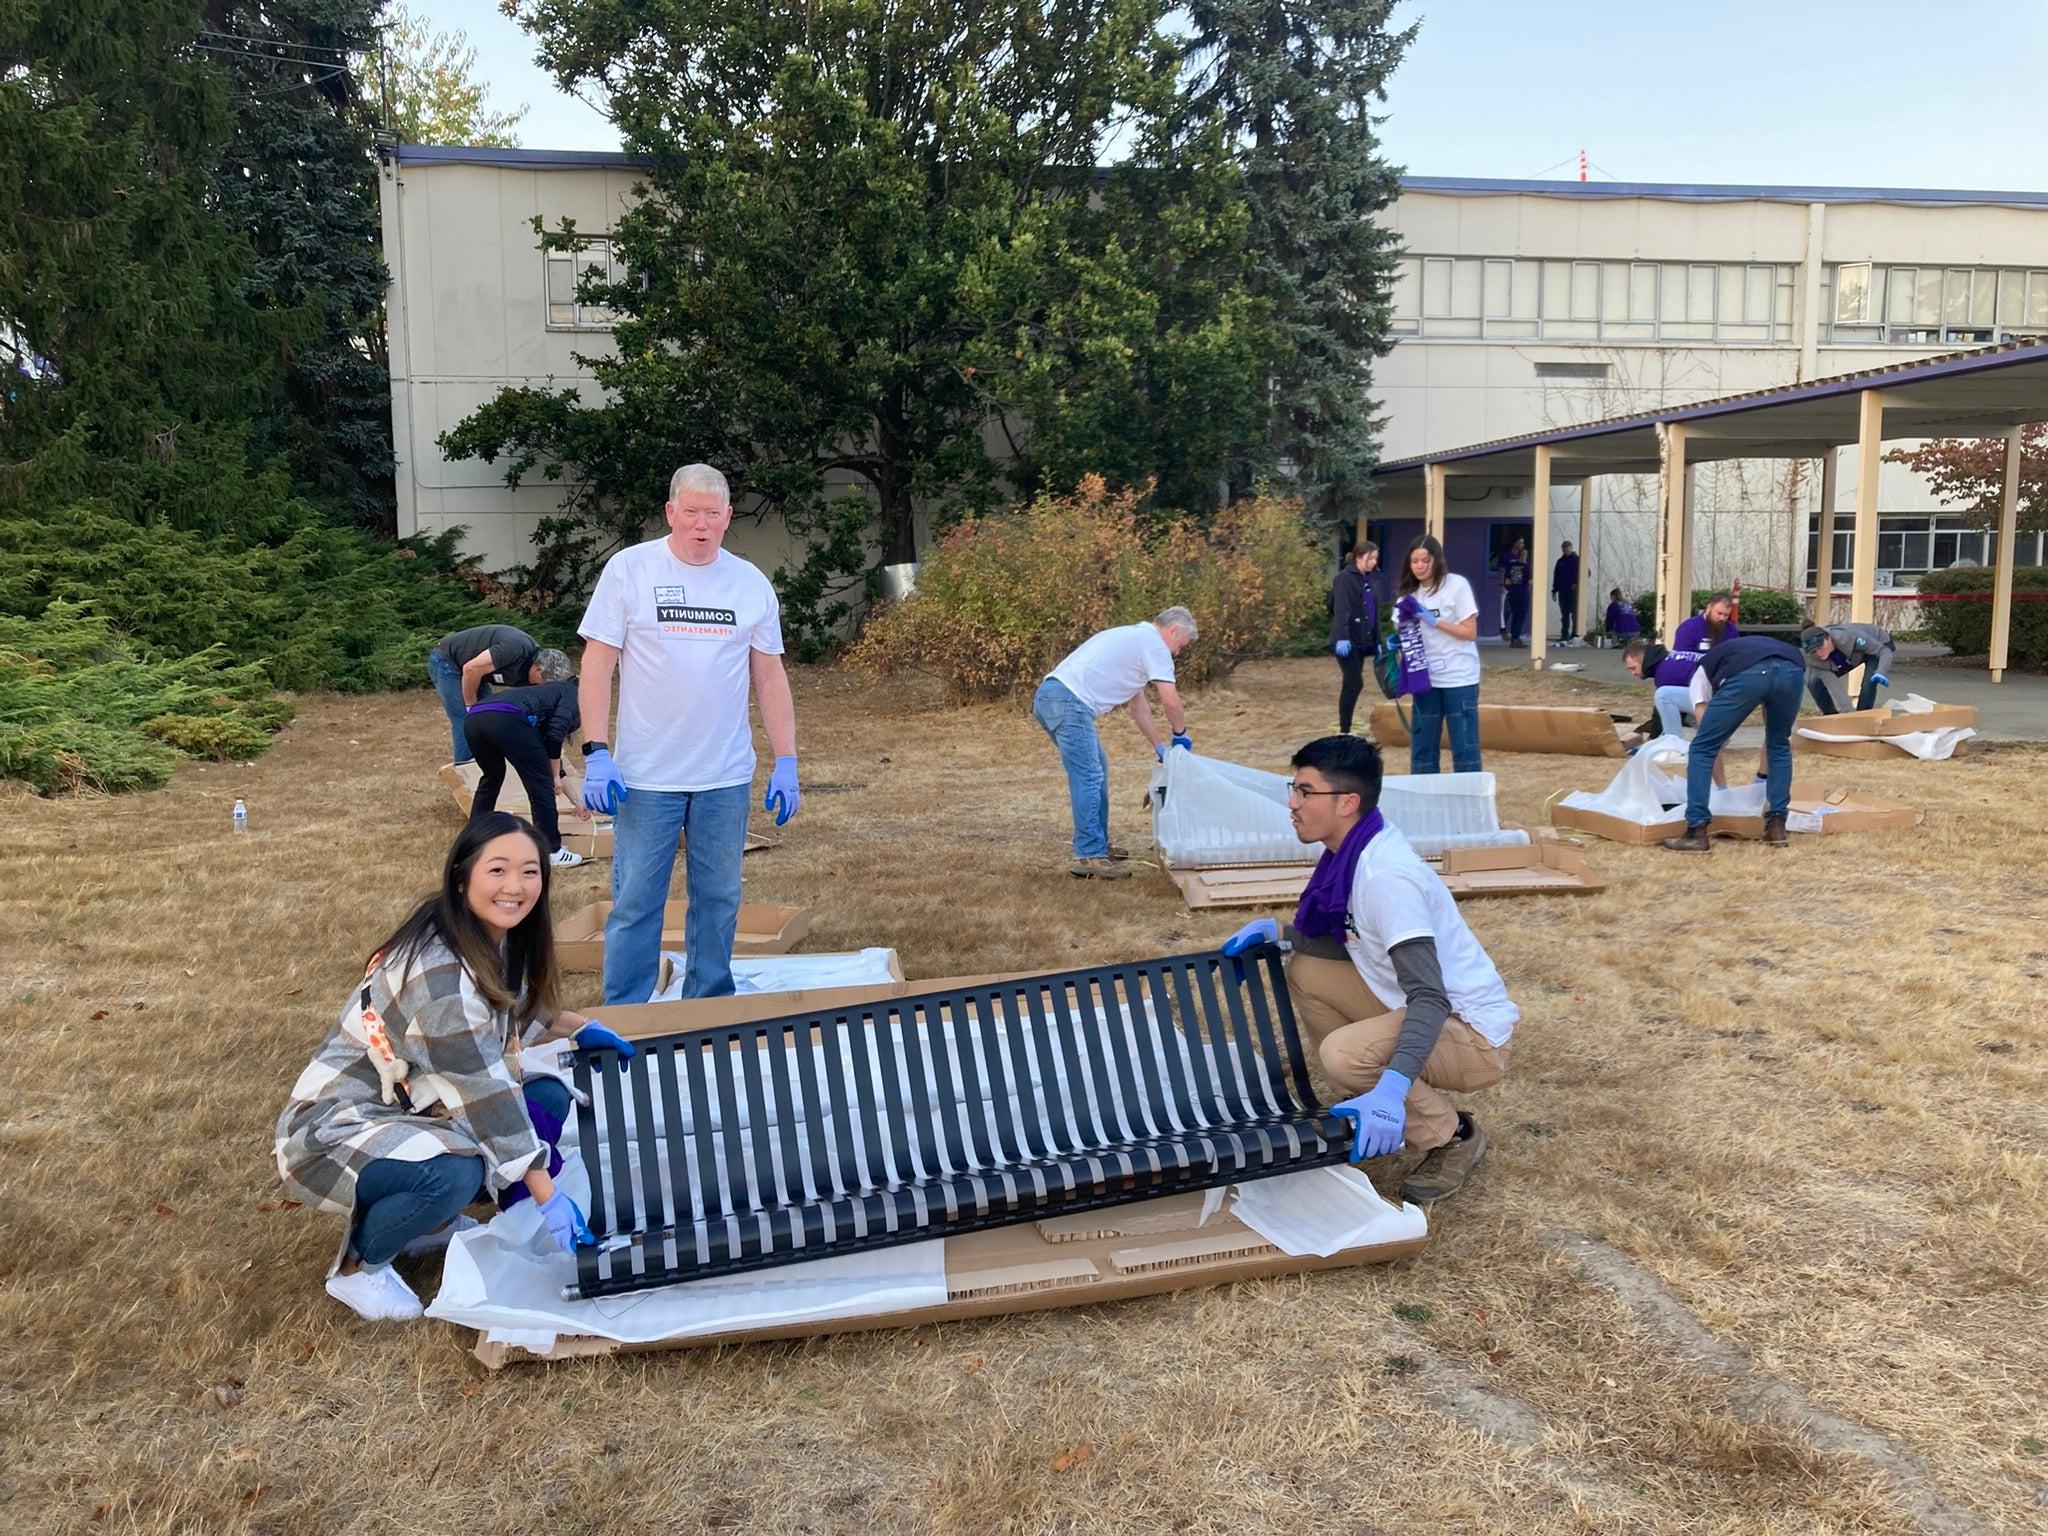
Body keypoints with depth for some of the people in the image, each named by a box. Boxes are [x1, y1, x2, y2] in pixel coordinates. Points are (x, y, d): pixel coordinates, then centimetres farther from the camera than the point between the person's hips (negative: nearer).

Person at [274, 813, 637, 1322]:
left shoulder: (494, 939, -3)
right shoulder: (438, 972, -29)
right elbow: (484, 1093, -27)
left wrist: (578, 1027, 11)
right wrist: (548, 1197, -23)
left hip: (402, 1106, 9)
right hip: (332, 1129, -9)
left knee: (549, 1097, 0)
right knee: (455, 1172, -34)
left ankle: (429, 1221, 13)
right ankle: (358, 1266, -4)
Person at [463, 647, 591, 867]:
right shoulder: (573, 694, 21)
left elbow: (549, 761, 46)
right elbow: (555, 734, 0)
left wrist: (577, 802, 53)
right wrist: (555, 776, 13)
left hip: (474, 718, 8)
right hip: (506, 719, -8)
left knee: (492, 776, 34)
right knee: (541, 783, 8)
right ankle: (551, 851, 14)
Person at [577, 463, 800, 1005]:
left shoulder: (751, 583, 6)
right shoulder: (629, 569, -2)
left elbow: (770, 678, 10)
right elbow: (597, 664, -4)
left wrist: (786, 762, 5)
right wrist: (596, 752, -11)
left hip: (727, 777, 3)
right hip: (645, 776, -3)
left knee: (719, 899, 11)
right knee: (635, 903, 3)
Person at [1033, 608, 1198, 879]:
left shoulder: (1135, 638, 29)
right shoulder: (1154, 644, -1)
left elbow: (1139, 706, 32)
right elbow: (1170, 701, -6)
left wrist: (1160, 747, 30)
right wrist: (1180, 734, 12)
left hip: (1049, 697, 10)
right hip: (1067, 701, -10)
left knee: (1096, 769, 18)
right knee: (1088, 777, -10)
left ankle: (1098, 846, 23)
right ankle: (1089, 857, -11)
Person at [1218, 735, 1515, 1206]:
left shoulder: (1386, 875, -28)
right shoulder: (1353, 851, -1)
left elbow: (1430, 997, -35)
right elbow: (1351, 945, 13)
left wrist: (1391, 1087, -48)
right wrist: (1276, 932, 1)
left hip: (1475, 1035, -9)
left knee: (1343, 1054, -29)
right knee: (1304, 971, 5)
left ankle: (1454, 1138, -3)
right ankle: (1368, 1115, 15)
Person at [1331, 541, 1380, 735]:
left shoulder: (1367, 579, 16)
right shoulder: (1345, 577, -10)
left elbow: (1373, 612, 20)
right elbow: (1341, 610, -21)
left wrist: (1376, 641, 19)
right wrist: (1342, 637, -31)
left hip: (1362, 640, 8)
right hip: (1347, 641, -8)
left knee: (1351, 684, 10)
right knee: (1355, 683, -11)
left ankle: (1346, 729, 14)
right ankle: (1343, 731, -7)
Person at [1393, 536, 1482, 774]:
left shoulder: (1457, 585, -8)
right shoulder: (1412, 593, 9)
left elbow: (1470, 632, -11)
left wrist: (1433, 620, -19)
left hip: (1459, 678, -6)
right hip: (1426, 678, 6)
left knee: (1464, 748, -1)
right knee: (1422, 748, 9)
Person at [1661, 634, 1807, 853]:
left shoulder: (1706, 668, 37)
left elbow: (1709, 735, 32)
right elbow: (1774, 736, 47)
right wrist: (1762, 778, 56)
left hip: (1747, 675, -4)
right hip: (1792, 670, 4)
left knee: (1701, 749, 13)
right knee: (1780, 746, 31)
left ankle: (1696, 833, 8)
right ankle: (1776, 826, 28)